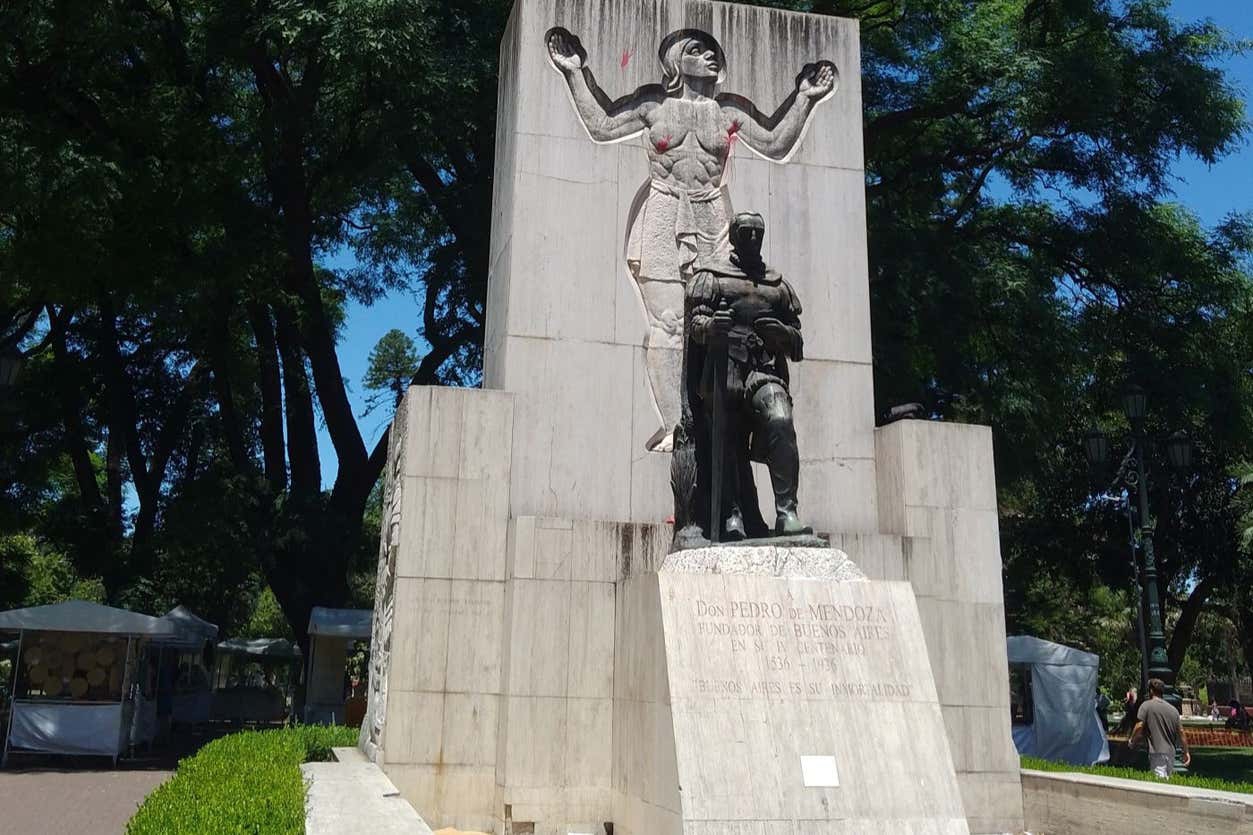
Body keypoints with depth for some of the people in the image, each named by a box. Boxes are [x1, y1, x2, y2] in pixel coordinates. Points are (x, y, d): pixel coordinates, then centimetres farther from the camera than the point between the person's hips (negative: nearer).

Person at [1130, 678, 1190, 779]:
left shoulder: (1146, 706, -5)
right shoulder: (1173, 710, 11)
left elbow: (1139, 726, -12)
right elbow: (1181, 732, 12)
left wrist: (1132, 742, 4)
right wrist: (1186, 752, 19)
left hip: (1157, 751, -6)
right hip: (1171, 752, 6)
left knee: (1160, 779, -13)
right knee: (1168, 779, 17)